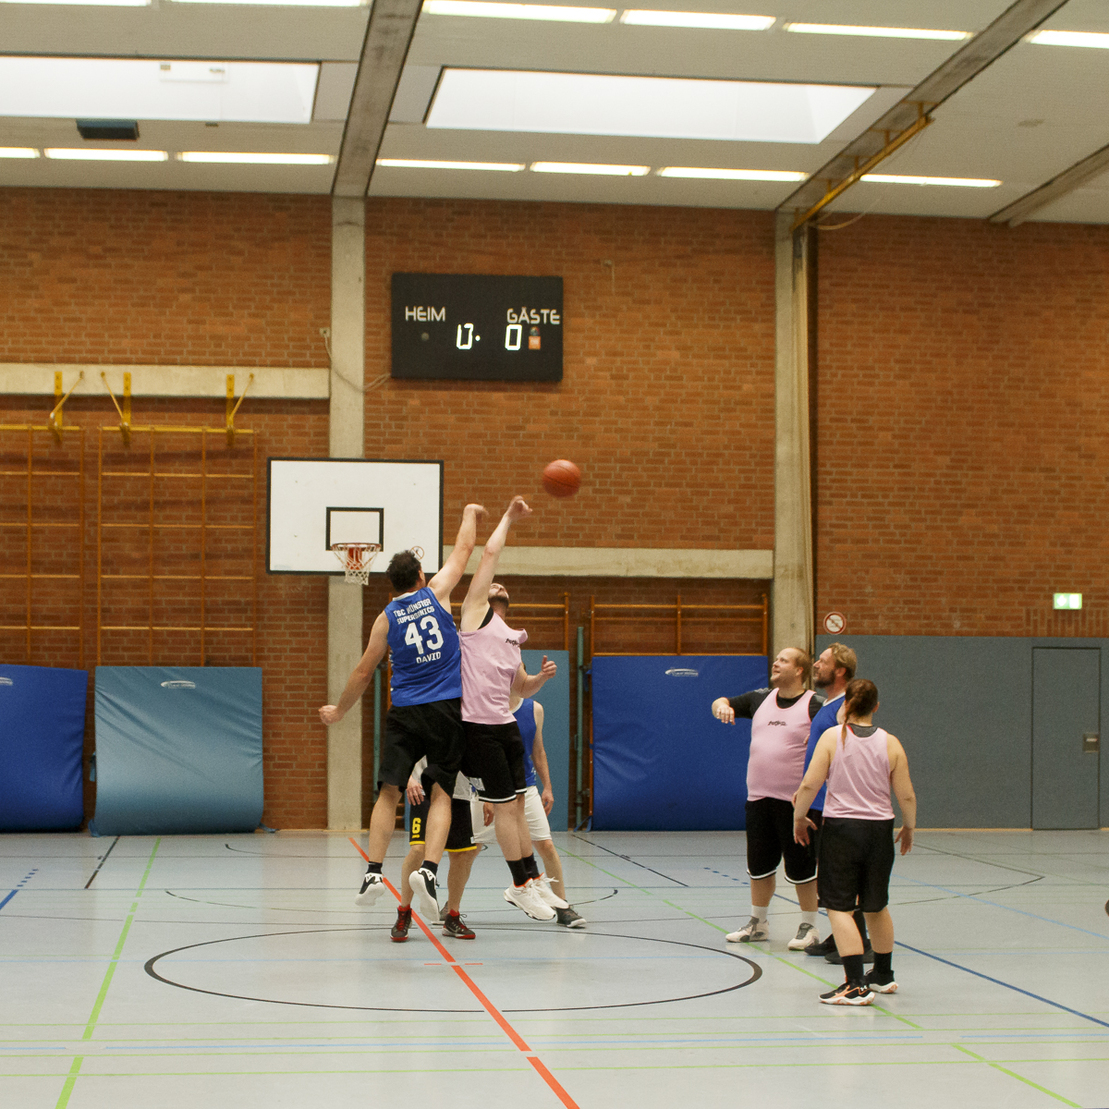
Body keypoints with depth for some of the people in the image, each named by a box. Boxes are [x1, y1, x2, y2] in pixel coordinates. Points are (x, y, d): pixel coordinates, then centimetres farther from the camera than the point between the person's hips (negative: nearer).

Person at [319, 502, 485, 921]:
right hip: (447, 711, 0)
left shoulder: (386, 618, 6)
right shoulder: (437, 594, 4)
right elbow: (464, 550, 18)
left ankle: (373, 872, -7)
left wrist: (339, 710, 26)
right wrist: (470, 514, 35)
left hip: (404, 713, 1)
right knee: (441, 793, 0)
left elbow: (363, 672, 12)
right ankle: (427, 871, -17)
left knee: (389, 791, 3)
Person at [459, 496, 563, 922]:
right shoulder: (476, 613, 1)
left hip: (505, 726, 8)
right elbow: (489, 554, -4)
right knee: (505, 805, -3)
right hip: (477, 726, -8)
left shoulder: (512, 638, 21)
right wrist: (508, 518, 5)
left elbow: (521, 688, 27)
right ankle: (520, 885, 6)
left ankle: (533, 879, 23)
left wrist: (541, 677, 7)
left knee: (517, 803, 13)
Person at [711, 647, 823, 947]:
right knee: (759, 865, 13)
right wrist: (722, 706, -4)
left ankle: (809, 926, 14)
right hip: (759, 798, 6)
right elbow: (722, 703, 19)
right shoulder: (761, 699, 11)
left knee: (801, 866, 1)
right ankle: (757, 923, 25)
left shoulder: (814, 706, -7)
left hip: (796, 800, -6)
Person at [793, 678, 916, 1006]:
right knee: (876, 906, 19)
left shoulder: (832, 737, -6)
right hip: (879, 830, 4)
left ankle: (856, 985, -12)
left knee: (839, 906, -1)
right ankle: (883, 975, 35)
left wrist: (799, 818, 7)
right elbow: (907, 797, 1)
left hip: (840, 827, -3)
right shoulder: (890, 743, 0)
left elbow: (809, 785, -10)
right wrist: (908, 828, 19)